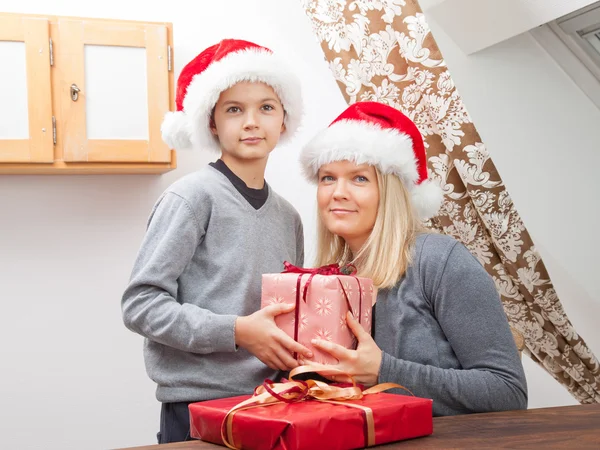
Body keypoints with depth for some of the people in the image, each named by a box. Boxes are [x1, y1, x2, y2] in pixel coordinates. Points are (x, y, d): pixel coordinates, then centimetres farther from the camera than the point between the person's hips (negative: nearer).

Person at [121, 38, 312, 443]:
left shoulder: (288, 216, 10)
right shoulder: (194, 197, -8)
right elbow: (140, 304, -13)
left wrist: (303, 351, 0)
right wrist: (237, 331, -19)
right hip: (199, 406, -5)